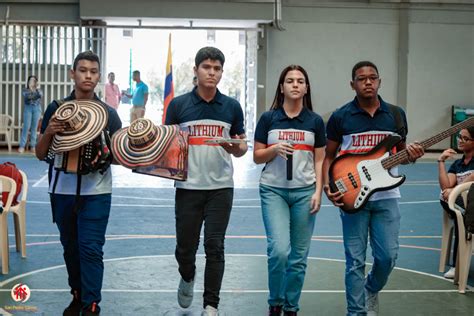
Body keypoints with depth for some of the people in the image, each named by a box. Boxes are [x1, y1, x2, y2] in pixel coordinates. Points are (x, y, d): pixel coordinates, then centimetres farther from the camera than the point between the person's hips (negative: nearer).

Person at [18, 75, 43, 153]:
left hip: (37, 109, 2)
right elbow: (26, 96, -13)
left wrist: (36, 88, -19)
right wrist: (30, 89, -23)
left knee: (34, 127, 1)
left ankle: (33, 146, 4)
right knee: (26, 127, -10)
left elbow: (40, 95, -9)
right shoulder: (25, 90, 8)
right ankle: (22, 146, -8)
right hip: (28, 108, -2)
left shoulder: (39, 91, 13)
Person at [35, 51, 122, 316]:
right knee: (71, 247, 14)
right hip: (62, 190, 2)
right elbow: (41, 154, 4)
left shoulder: (108, 113, 1)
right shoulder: (56, 108, 3)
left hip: (96, 191, -2)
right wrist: (49, 132, -15)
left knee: (91, 249, -6)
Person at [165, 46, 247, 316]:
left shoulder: (232, 107, 4)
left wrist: (237, 147, -14)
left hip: (220, 187, 0)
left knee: (215, 247, 0)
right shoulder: (178, 105, 1)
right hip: (188, 187, 0)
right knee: (185, 247, 8)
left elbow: (242, 147, 9)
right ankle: (187, 278, 42)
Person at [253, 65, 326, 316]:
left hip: (304, 192, 2)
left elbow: (320, 161, 6)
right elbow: (257, 157, 4)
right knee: (279, 250, -15)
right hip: (273, 190, -1)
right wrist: (274, 149, -15)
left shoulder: (315, 121, 5)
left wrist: (318, 192, -3)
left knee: (298, 257, 4)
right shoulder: (268, 118, 1)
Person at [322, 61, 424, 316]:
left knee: (388, 256, 3)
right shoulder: (340, 117, -2)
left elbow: (401, 152, 15)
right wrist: (327, 187, -12)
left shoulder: (396, 114, 6)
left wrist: (411, 156, -9)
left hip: (386, 197, 2)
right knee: (355, 261, 0)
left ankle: (371, 290, 33)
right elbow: (328, 156, 4)